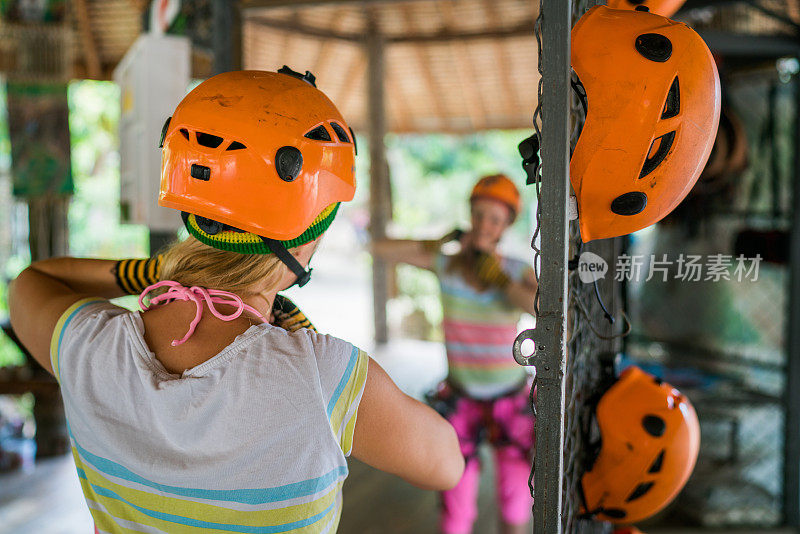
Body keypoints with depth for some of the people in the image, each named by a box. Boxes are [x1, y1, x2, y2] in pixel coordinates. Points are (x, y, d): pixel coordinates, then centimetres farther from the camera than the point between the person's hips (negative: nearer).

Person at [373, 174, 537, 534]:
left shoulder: (518, 272, -15)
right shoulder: (445, 263, -11)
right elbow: (381, 249, -14)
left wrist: (493, 271, -28)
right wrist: (443, 241, -17)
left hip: (511, 401, 0)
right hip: (461, 399, 1)